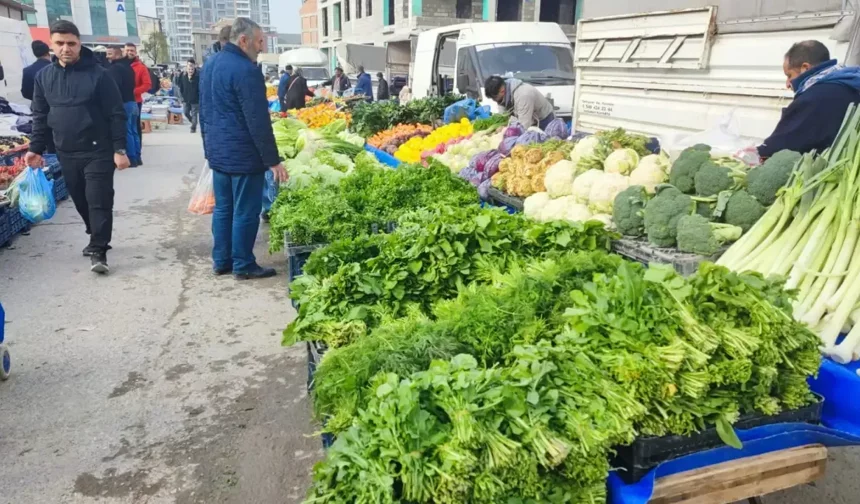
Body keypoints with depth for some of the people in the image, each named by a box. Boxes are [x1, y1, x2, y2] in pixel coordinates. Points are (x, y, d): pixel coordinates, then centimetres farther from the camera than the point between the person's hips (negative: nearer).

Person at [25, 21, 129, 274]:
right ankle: (97, 239, 31)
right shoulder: (44, 76, 7)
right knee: (81, 201, 13)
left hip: (98, 152, -5)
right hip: (66, 154, 5)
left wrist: (119, 149, -12)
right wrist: (36, 148, 6)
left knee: (99, 201, -5)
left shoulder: (98, 74, -8)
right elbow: (40, 116, 13)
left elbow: (116, 115, -8)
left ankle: (98, 250, 2)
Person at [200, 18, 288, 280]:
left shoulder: (210, 64, 12)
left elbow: (204, 112, 19)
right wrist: (273, 160, -17)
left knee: (222, 208, 15)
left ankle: (221, 261, 23)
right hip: (243, 155, -9)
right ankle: (243, 265, 10)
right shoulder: (245, 70, -18)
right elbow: (258, 121, -21)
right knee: (245, 212, 1)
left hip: (218, 151, 9)